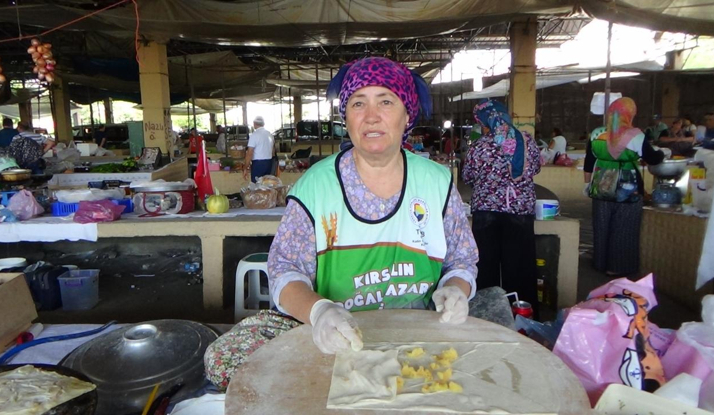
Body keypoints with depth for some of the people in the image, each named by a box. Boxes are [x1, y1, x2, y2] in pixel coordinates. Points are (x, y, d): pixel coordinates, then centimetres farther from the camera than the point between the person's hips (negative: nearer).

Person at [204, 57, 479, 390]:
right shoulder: (315, 185, -5)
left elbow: (462, 260, 10)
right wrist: (318, 310, -29)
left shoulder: (437, 182, 2)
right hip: (331, 338, -1)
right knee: (223, 357, -21)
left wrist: (455, 288, -14)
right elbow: (285, 270, -8)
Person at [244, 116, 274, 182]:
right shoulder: (270, 134, 9)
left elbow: (250, 153, -15)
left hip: (258, 163, -6)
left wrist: (246, 168, -11)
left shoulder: (254, 135, -11)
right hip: (269, 162, 6)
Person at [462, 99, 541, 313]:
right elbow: (536, 168, 13)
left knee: (487, 264, 10)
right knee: (519, 265, 11)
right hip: (521, 210, 2)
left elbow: (467, 178, 3)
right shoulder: (527, 140, 0)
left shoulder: (479, 147, -9)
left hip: (486, 212, -2)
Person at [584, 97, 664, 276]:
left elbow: (588, 162, 6)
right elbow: (652, 159, -1)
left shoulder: (596, 134, -1)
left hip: (601, 189, 3)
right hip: (627, 191, -3)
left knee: (602, 229, 14)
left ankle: (601, 263, 26)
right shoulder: (636, 136, -11)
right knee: (623, 231, 9)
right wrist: (663, 153, 20)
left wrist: (588, 183, 17)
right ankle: (618, 267, 18)